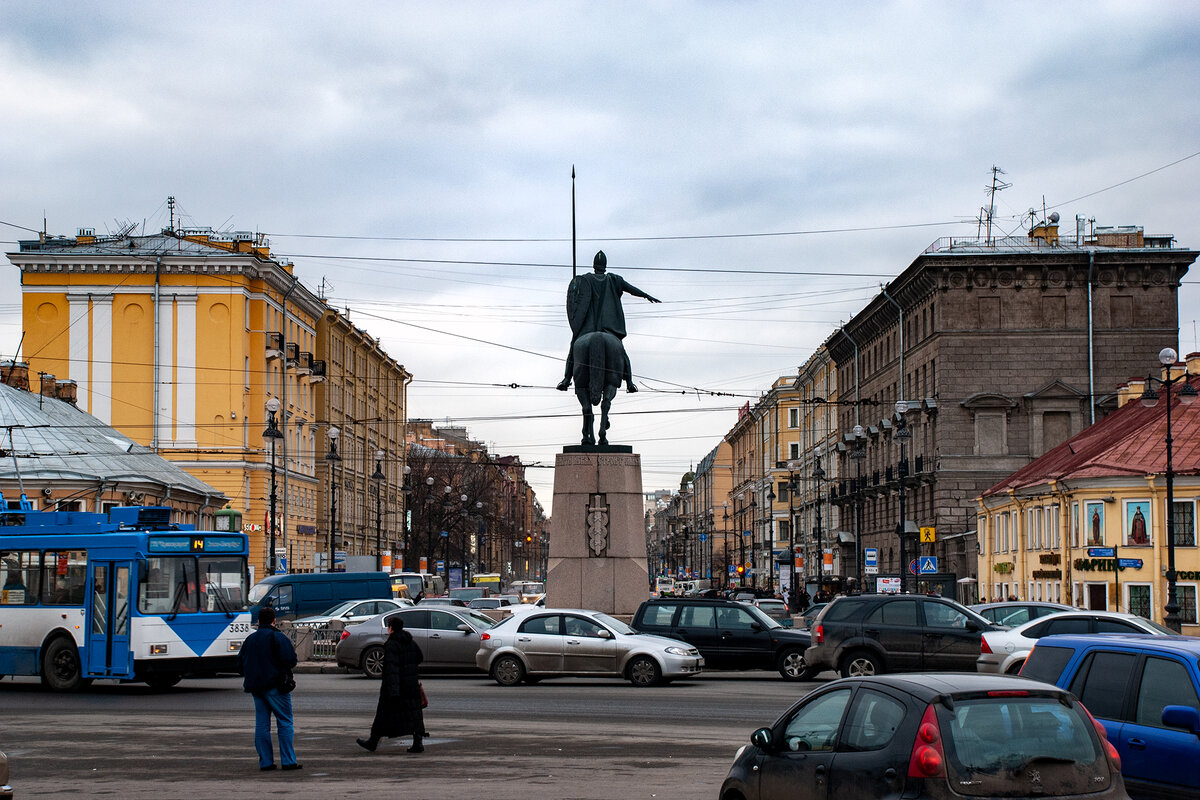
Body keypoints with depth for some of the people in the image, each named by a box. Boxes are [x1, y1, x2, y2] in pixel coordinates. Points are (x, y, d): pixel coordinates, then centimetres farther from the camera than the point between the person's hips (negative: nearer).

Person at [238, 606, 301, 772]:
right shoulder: (278, 638, -8)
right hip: (274, 685, -6)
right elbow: (290, 660, -16)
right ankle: (288, 761, -6)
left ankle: (265, 762, 6)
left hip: (255, 687, 6)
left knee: (261, 724, 7)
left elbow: (240, 661, 14)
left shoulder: (250, 639, 12)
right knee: (285, 722, -2)